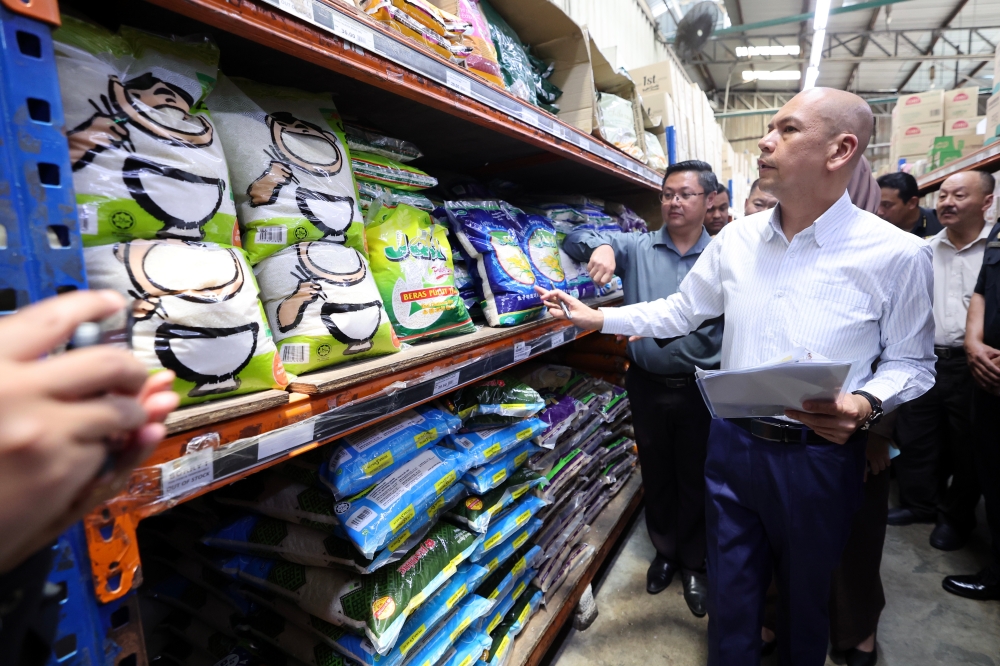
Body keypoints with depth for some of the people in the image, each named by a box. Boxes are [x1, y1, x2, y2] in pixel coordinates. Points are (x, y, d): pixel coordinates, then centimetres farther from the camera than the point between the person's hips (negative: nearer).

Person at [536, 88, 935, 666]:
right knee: (732, 594, 17)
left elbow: (911, 362, -2)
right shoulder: (736, 240, 0)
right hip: (734, 443, 3)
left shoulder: (899, 255, -11)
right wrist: (596, 317, 1)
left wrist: (865, 406, -23)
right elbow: (680, 311, 8)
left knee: (806, 595, 23)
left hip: (819, 457, -2)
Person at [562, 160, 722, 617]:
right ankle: (665, 550, 42)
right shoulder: (637, 248, -1)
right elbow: (576, 240, -6)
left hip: (701, 388, -1)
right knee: (656, 474, 18)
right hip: (647, 385, 2)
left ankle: (694, 563, 37)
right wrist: (600, 246, -28)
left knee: (697, 478, 13)